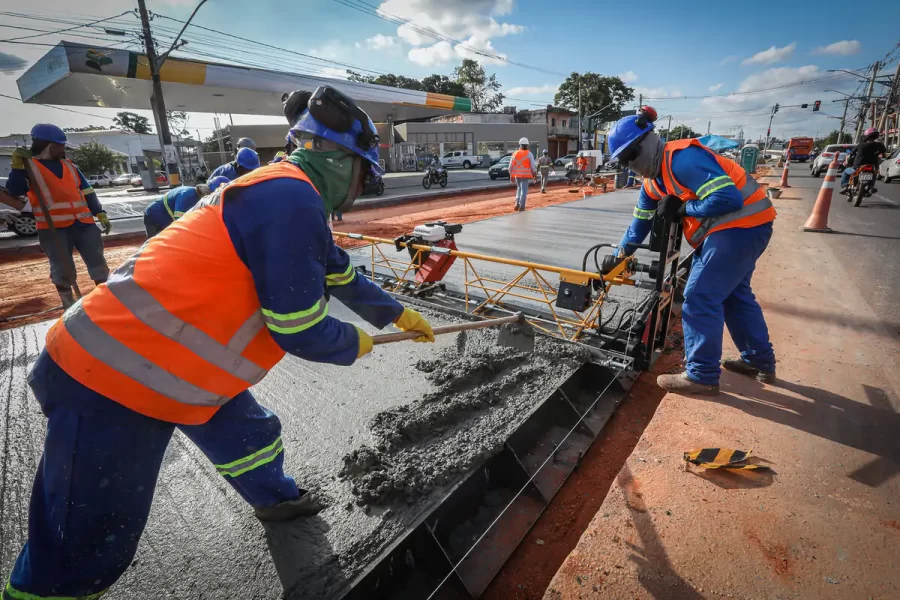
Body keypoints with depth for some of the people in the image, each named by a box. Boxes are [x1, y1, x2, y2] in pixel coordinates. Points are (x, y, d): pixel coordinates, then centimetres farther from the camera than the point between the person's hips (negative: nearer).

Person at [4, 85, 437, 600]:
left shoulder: (290, 197, 10)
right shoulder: (289, 196, -23)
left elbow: (342, 275, 21)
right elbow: (299, 328, -22)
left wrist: (398, 314, 30)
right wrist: (355, 345, -1)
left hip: (161, 360, 10)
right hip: (113, 383, -10)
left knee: (249, 436, 25)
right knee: (87, 546, 6)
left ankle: (276, 498, 52)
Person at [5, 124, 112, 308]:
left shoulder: (68, 165, 16)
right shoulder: (29, 165, 2)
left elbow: (86, 191, 17)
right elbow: (15, 191, -10)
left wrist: (100, 213, 10)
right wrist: (17, 166, -19)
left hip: (83, 222, 4)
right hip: (53, 227, -4)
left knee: (98, 261, 4)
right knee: (62, 268, 0)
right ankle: (69, 306, 12)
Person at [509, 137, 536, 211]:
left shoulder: (515, 153, 4)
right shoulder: (529, 154, -5)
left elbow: (511, 166, 5)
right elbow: (533, 166, -7)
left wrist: (511, 175, 15)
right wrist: (535, 174, 5)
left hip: (517, 175, 3)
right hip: (526, 175, -3)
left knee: (519, 188, 21)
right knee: (524, 190, 2)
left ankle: (517, 203, 8)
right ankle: (521, 206, 0)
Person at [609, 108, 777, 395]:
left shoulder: (682, 158, -21)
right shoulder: (652, 183, 9)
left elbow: (728, 198, -27)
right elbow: (640, 223, 18)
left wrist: (681, 208, -17)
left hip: (742, 224, -10)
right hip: (728, 229, 10)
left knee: (700, 297, -9)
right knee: (734, 293, 19)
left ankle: (702, 376, 2)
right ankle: (760, 361, 34)